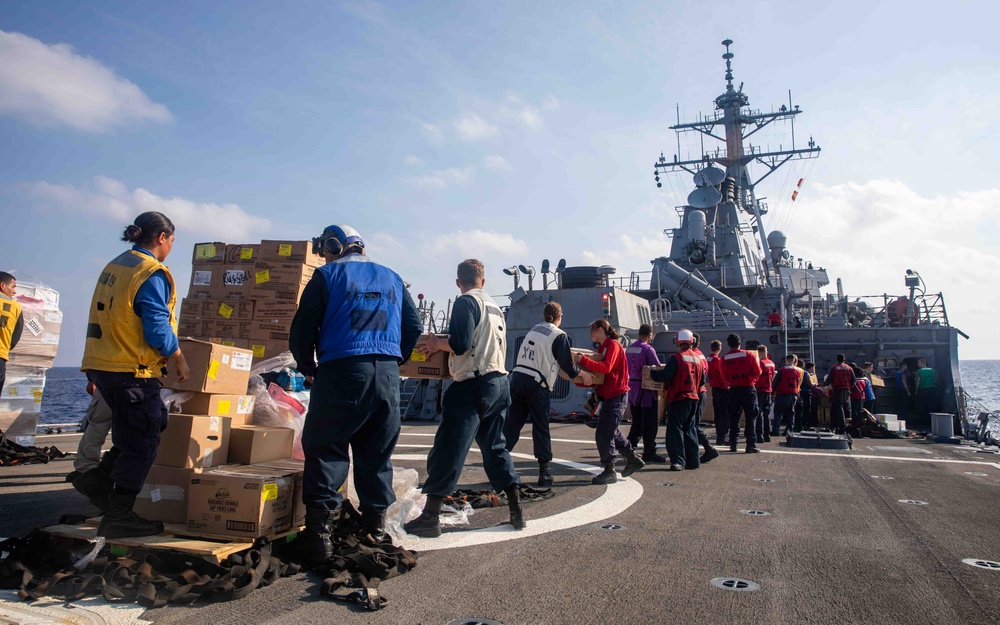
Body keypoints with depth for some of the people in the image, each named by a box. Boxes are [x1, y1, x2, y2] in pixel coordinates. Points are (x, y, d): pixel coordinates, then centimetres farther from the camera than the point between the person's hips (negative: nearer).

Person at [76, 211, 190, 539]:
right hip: (132, 370, -9)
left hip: (102, 364, 9)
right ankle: (119, 518, 10)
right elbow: (158, 330, -20)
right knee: (142, 441, 2)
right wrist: (180, 360, -5)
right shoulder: (152, 273, -16)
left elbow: (113, 319, 17)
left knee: (154, 423, 21)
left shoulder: (114, 266, 12)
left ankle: (99, 479, 21)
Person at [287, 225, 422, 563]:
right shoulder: (392, 278, 18)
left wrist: (307, 367, 17)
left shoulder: (327, 276, 4)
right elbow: (413, 326, 17)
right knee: (376, 453, 13)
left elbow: (302, 328, 2)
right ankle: (376, 525, 21)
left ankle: (320, 529, 0)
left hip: (341, 370, -4)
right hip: (387, 374, 5)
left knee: (324, 449, 4)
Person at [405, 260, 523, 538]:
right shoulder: (496, 307, 17)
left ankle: (430, 516, 2)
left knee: (447, 449, -3)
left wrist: (437, 343, 1)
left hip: (474, 385, -8)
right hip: (499, 383, 8)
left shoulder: (466, 302, -7)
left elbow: (460, 344, -18)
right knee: (495, 447, 16)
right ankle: (517, 511, 17)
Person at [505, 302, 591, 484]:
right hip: (536, 384, -5)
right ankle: (544, 471, 8)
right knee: (540, 427, 3)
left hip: (517, 378, 6)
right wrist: (584, 374, 15)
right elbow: (568, 366, -3)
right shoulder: (559, 335, -2)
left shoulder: (533, 330, 17)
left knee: (512, 423, 9)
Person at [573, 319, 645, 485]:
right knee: (611, 431, 19)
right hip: (608, 395, 10)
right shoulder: (603, 348, 16)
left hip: (616, 395, -10)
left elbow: (606, 367, -28)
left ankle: (609, 472, 1)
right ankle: (633, 460, 31)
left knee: (603, 434, -8)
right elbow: (600, 372, 13)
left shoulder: (613, 345, -12)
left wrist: (583, 360, -30)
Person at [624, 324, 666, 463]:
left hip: (632, 387, 7)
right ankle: (649, 454, 4)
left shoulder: (629, 349, 7)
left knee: (636, 422, 17)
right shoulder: (648, 349, -15)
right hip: (647, 389, -7)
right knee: (650, 424, 1)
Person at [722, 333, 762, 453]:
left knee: (734, 417, 11)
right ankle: (751, 445, -2)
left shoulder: (724, 358, -3)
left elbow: (725, 377, 0)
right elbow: (757, 372, -1)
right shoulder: (749, 355, -6)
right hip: (749, 389, -2)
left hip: (734, 390, 2)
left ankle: (733, 444, 12)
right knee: (751, 417, 2)